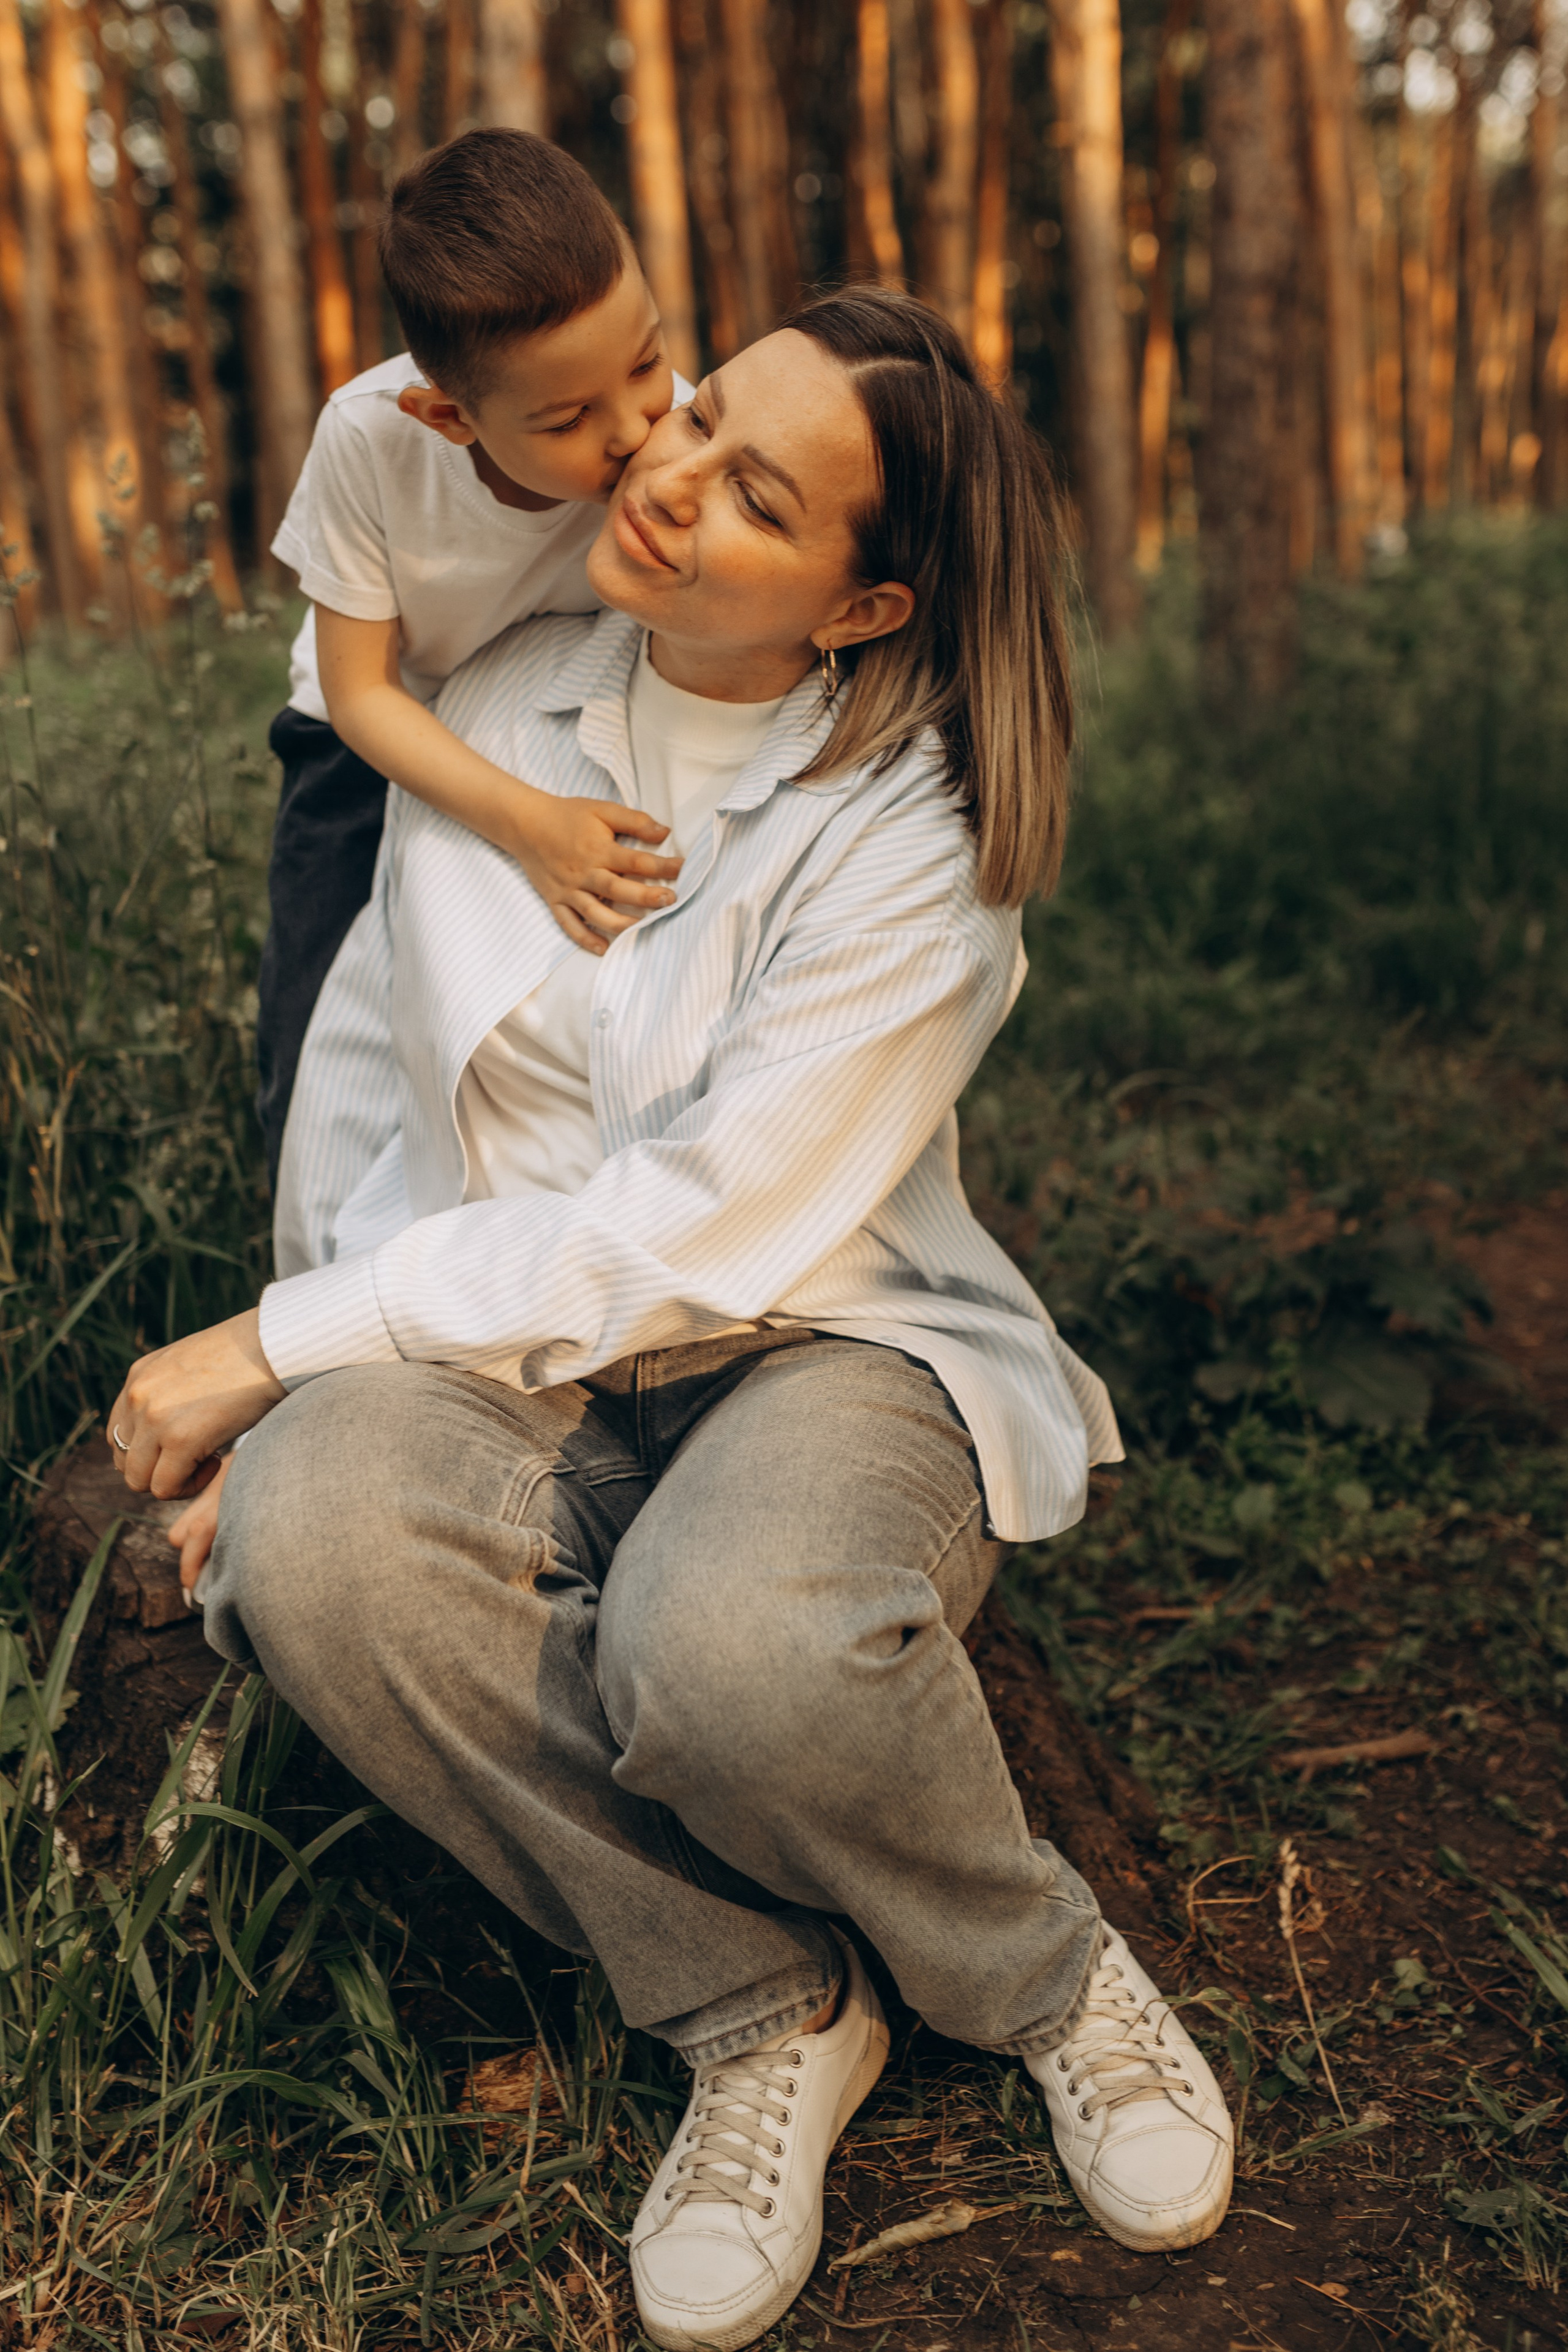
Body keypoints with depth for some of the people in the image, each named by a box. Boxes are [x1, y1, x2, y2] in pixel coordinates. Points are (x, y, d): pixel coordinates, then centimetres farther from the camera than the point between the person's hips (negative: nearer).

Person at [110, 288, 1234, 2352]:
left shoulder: (908, 841, -13)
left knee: (733, 1643, -39)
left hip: (821, 1344, -4)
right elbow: (369, 1048, 10)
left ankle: (1042, 1973, -2)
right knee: (314, 1544, -31)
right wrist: (285, 1394, 5)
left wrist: (279, 1344, -17)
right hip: (510, 1355, 4)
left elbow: (705, 1231, -19)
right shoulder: (495, 708, 2)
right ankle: (762, 2011, -8)